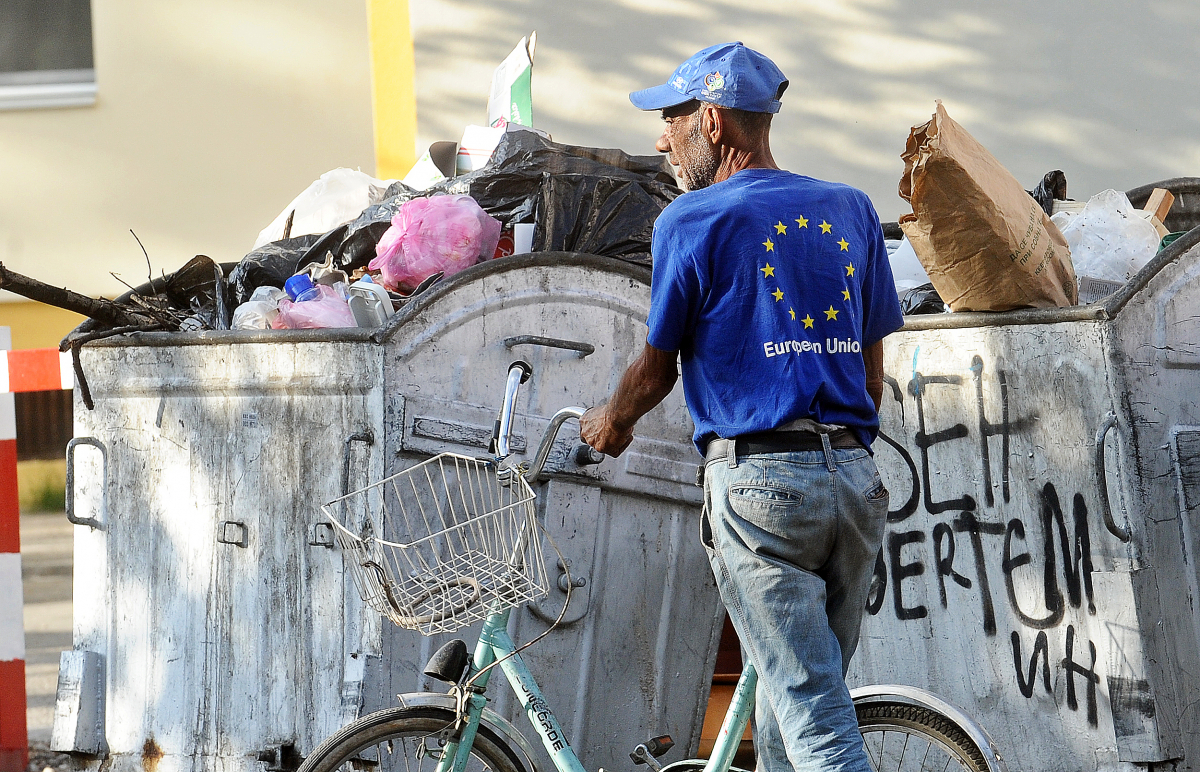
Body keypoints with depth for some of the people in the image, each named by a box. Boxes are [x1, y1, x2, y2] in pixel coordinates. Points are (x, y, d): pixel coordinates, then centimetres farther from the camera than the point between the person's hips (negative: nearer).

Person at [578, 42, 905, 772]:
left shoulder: (692, 222, -3)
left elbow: (656, 369, 5)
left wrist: (610, 425, 25)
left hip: (758, 482, -6)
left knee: (812, 707, -8)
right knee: (799, 694, 15)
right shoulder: (851, 210, 13)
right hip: (855, 478, 6)